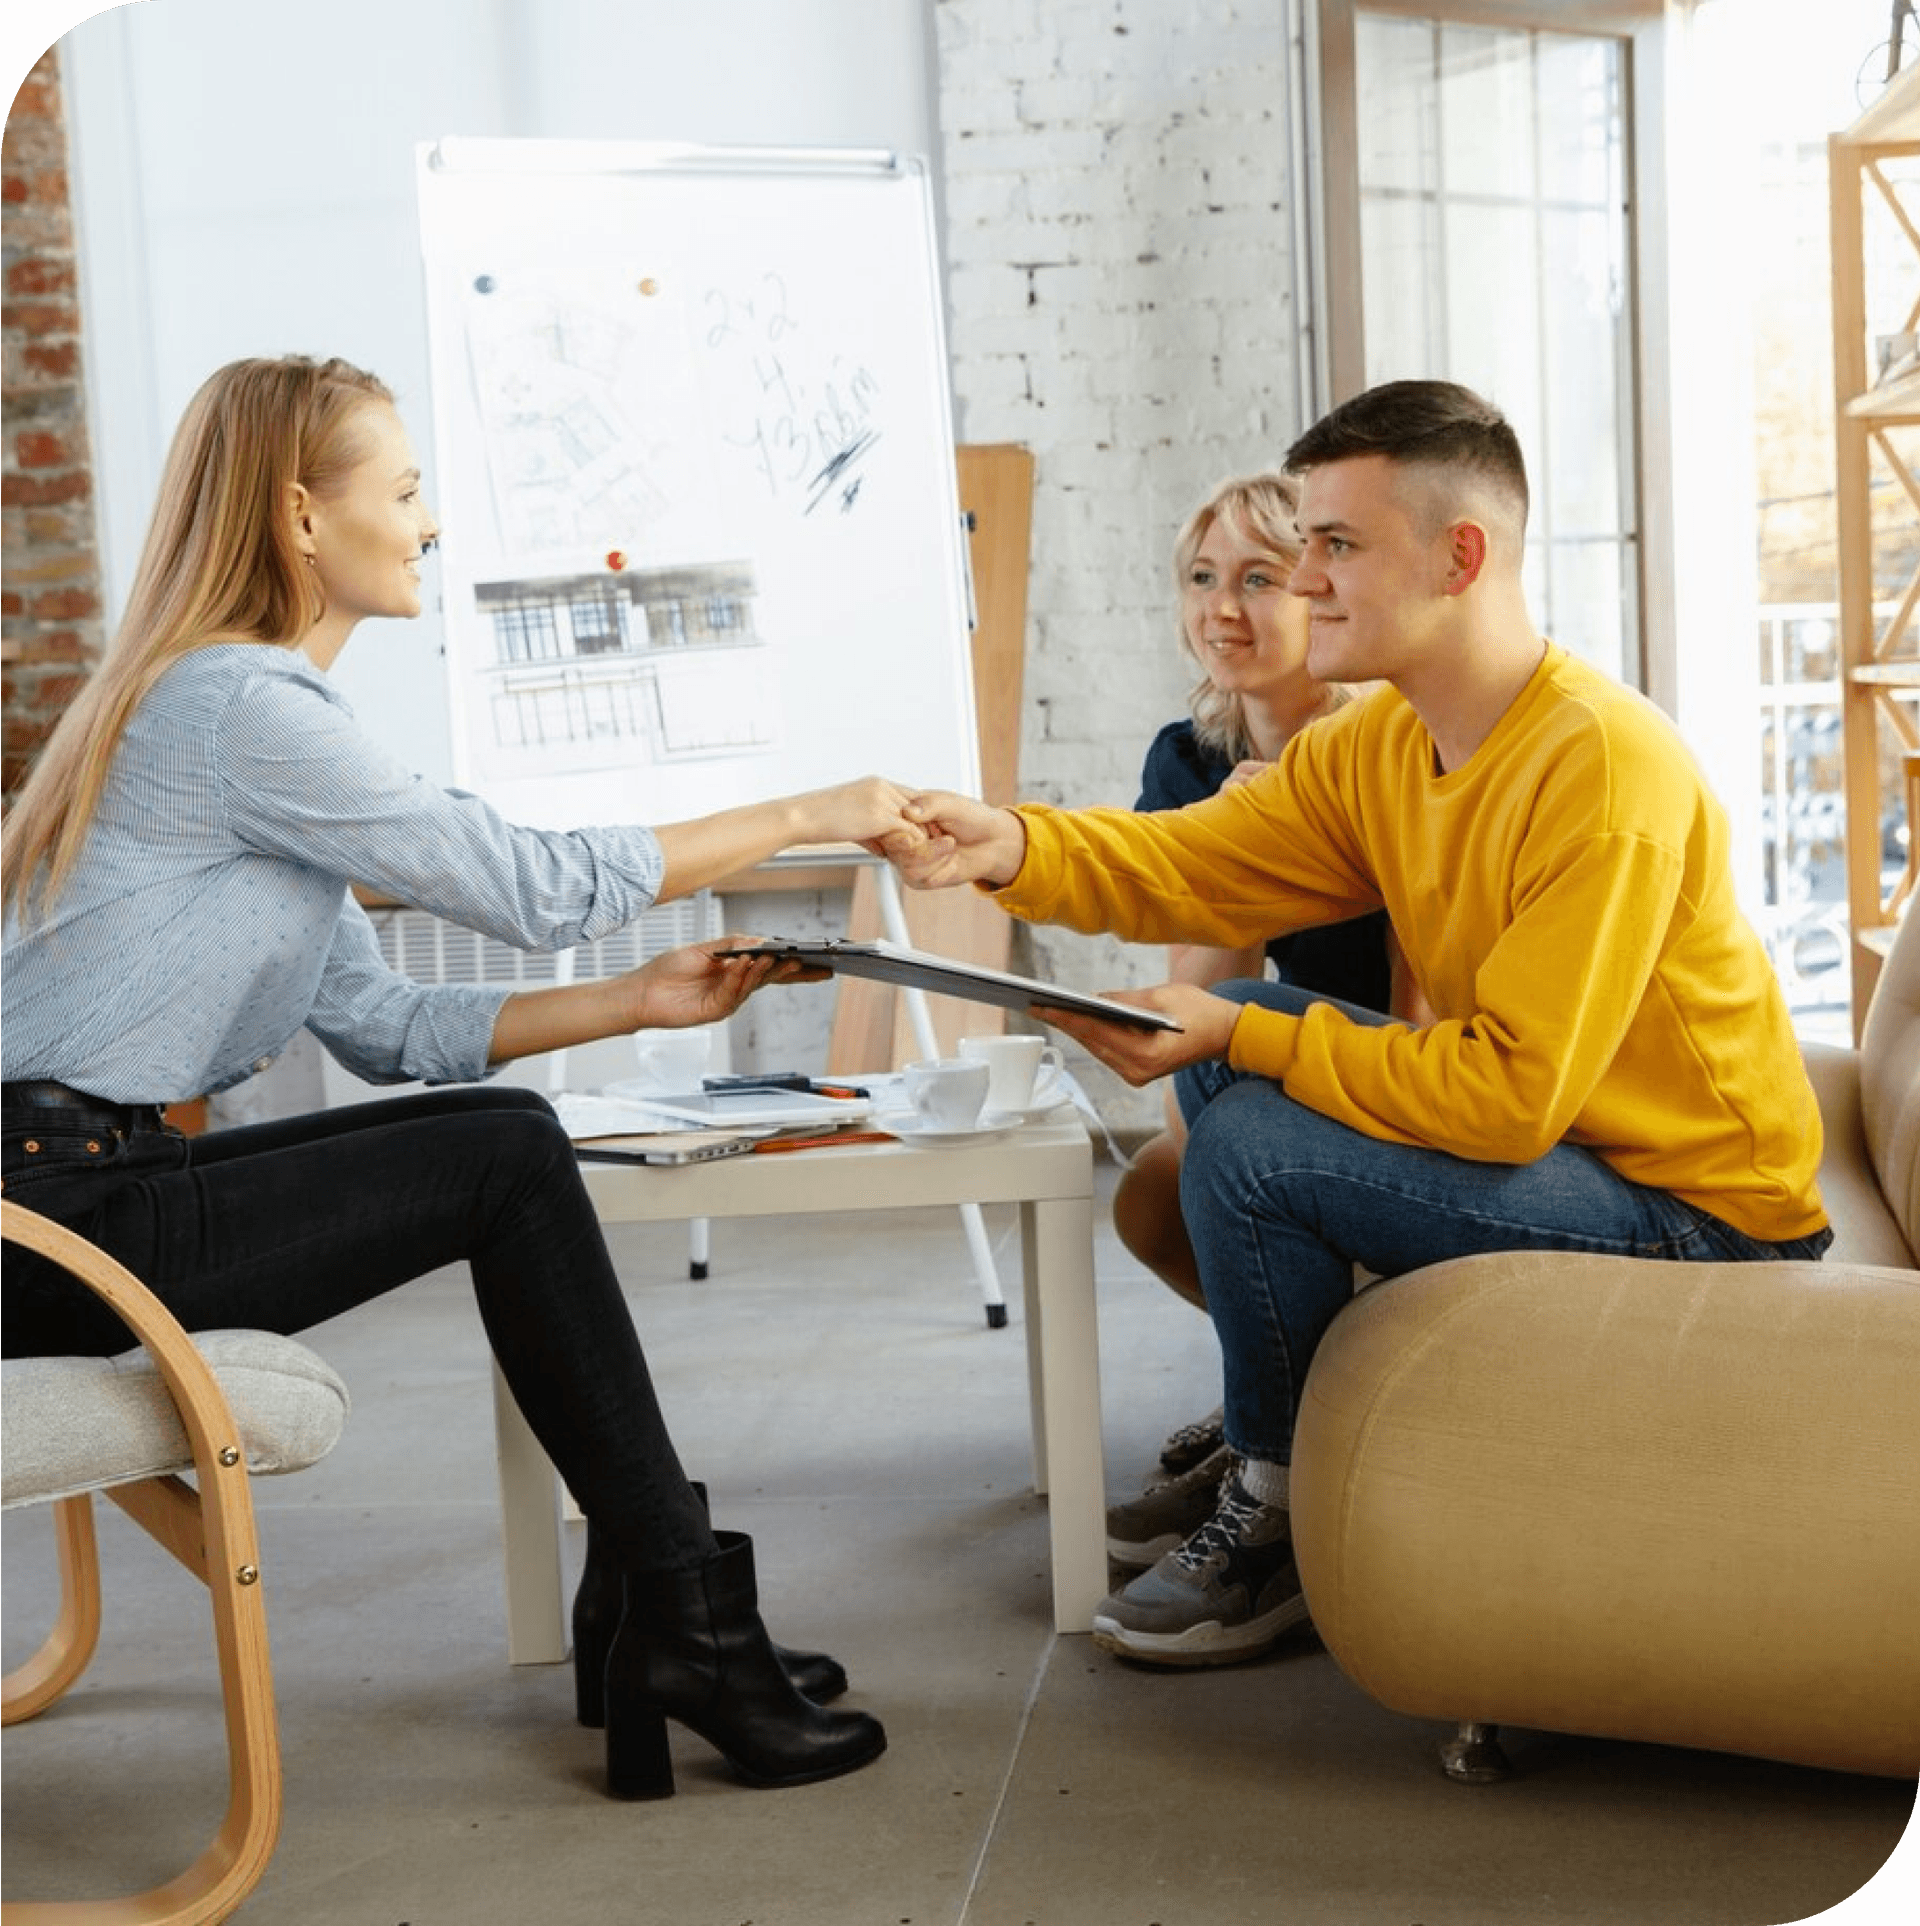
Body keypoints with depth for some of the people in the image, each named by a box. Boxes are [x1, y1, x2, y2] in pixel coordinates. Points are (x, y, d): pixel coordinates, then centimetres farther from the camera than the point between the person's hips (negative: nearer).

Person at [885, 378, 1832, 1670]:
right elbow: (1195, 864, -4)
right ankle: (1271, 1439, 18)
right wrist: (1021, 848, -23)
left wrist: (1245, 1040, -24)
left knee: (1252, 1146, -19)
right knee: (1227, 1051, 8)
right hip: (1548, 1128, 9)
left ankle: (1289, 1520, 4)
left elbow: (1510, 1098, -27)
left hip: (1700, 1215, -9)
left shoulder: (1605, 765, -25)